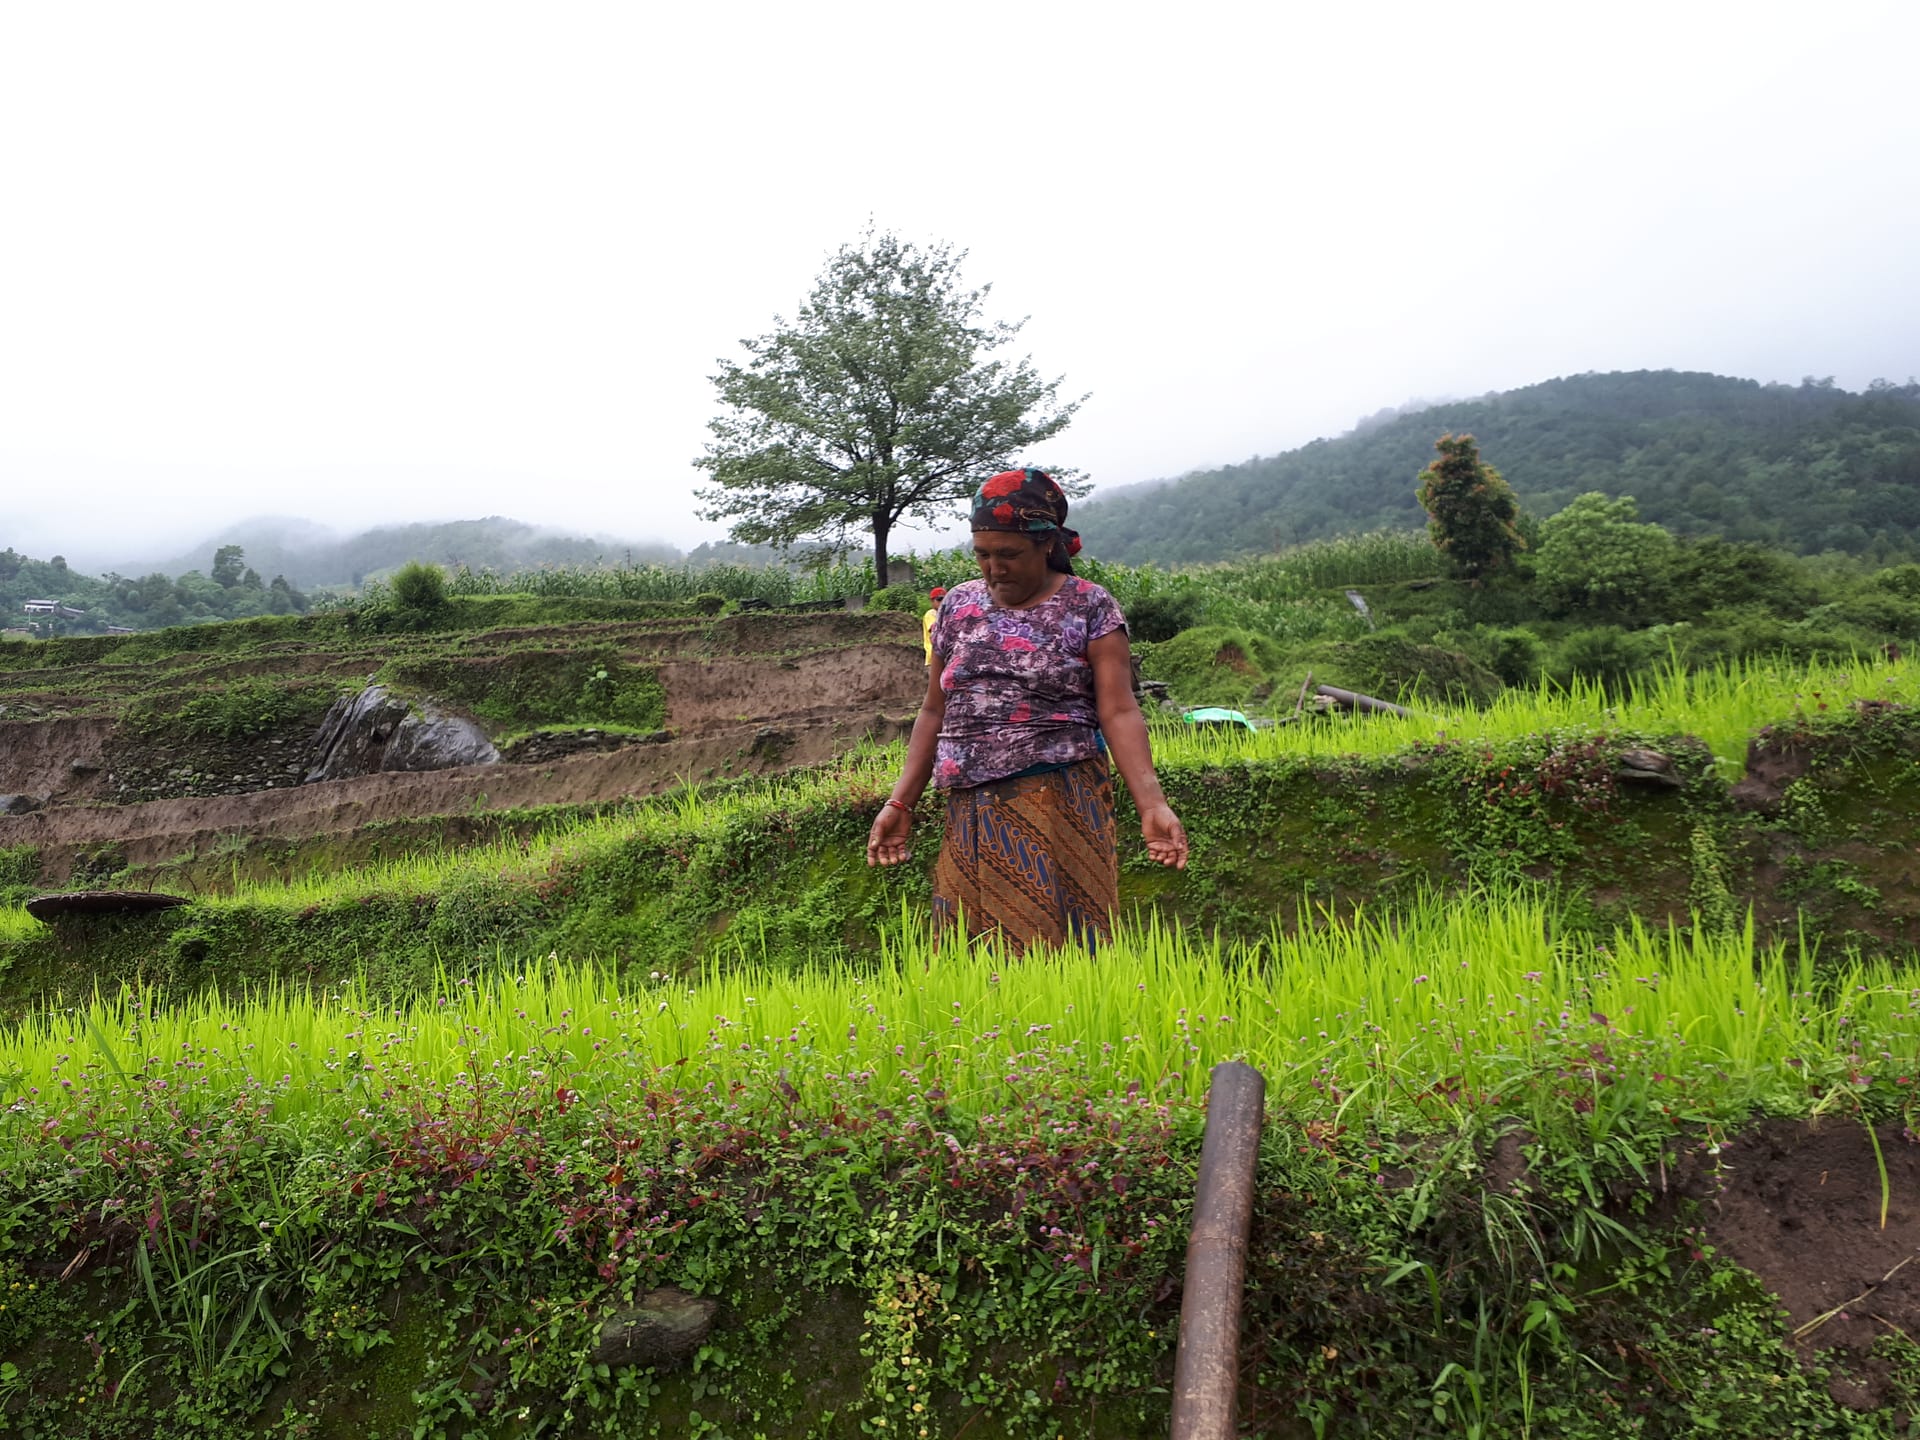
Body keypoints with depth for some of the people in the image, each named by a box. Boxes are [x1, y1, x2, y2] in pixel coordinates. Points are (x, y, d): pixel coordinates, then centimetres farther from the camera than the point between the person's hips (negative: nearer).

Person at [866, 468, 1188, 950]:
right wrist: (899, 803, 7)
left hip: (1058, 809, -4)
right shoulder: (958, 605, 10)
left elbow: (1119, 713, -8)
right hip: (972, 815, 4)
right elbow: (935, 712, 13)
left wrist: (1151, 804, -20)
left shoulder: (1088, 607, -1)